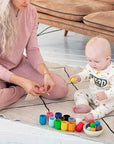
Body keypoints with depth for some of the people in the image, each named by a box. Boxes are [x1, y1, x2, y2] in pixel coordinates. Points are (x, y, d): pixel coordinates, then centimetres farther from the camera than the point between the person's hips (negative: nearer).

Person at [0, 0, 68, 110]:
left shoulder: (31, 12, -7)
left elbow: (32, 49, -1)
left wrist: (46, 74, -18)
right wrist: (22, 82, -33)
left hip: (20, 64, 5)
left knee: (61, 89, -11)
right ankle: (21, 90, -4)